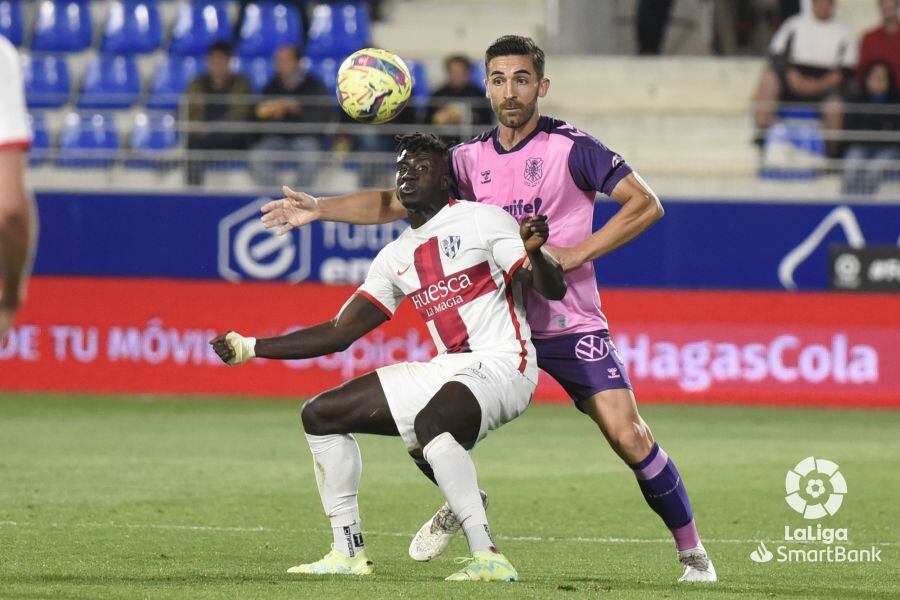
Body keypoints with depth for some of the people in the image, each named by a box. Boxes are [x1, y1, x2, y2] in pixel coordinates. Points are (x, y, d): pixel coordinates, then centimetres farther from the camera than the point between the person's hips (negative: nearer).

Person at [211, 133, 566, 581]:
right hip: (446, 371, 8)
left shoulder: (481, 220, -4)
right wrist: (249, 348, 12)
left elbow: (554, 291, -11)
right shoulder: (396, 257, 15)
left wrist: (533, 254, -35)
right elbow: (339, 333, 17)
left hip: (501, 367, -8)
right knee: (321, 414, 8)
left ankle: (488, 557, -38)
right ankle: (349, 553, 10)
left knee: (431, 421, -39)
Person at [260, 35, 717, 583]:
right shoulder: (473, 158, 5)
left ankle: (692, 551, 0)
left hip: (570, 324, -4)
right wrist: (320, 208, -1)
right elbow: (396, 203, 10)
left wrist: (575, 255, -17)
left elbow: (646, 205, -11)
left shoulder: (571, 148, -8)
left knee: (627, 435, -16)